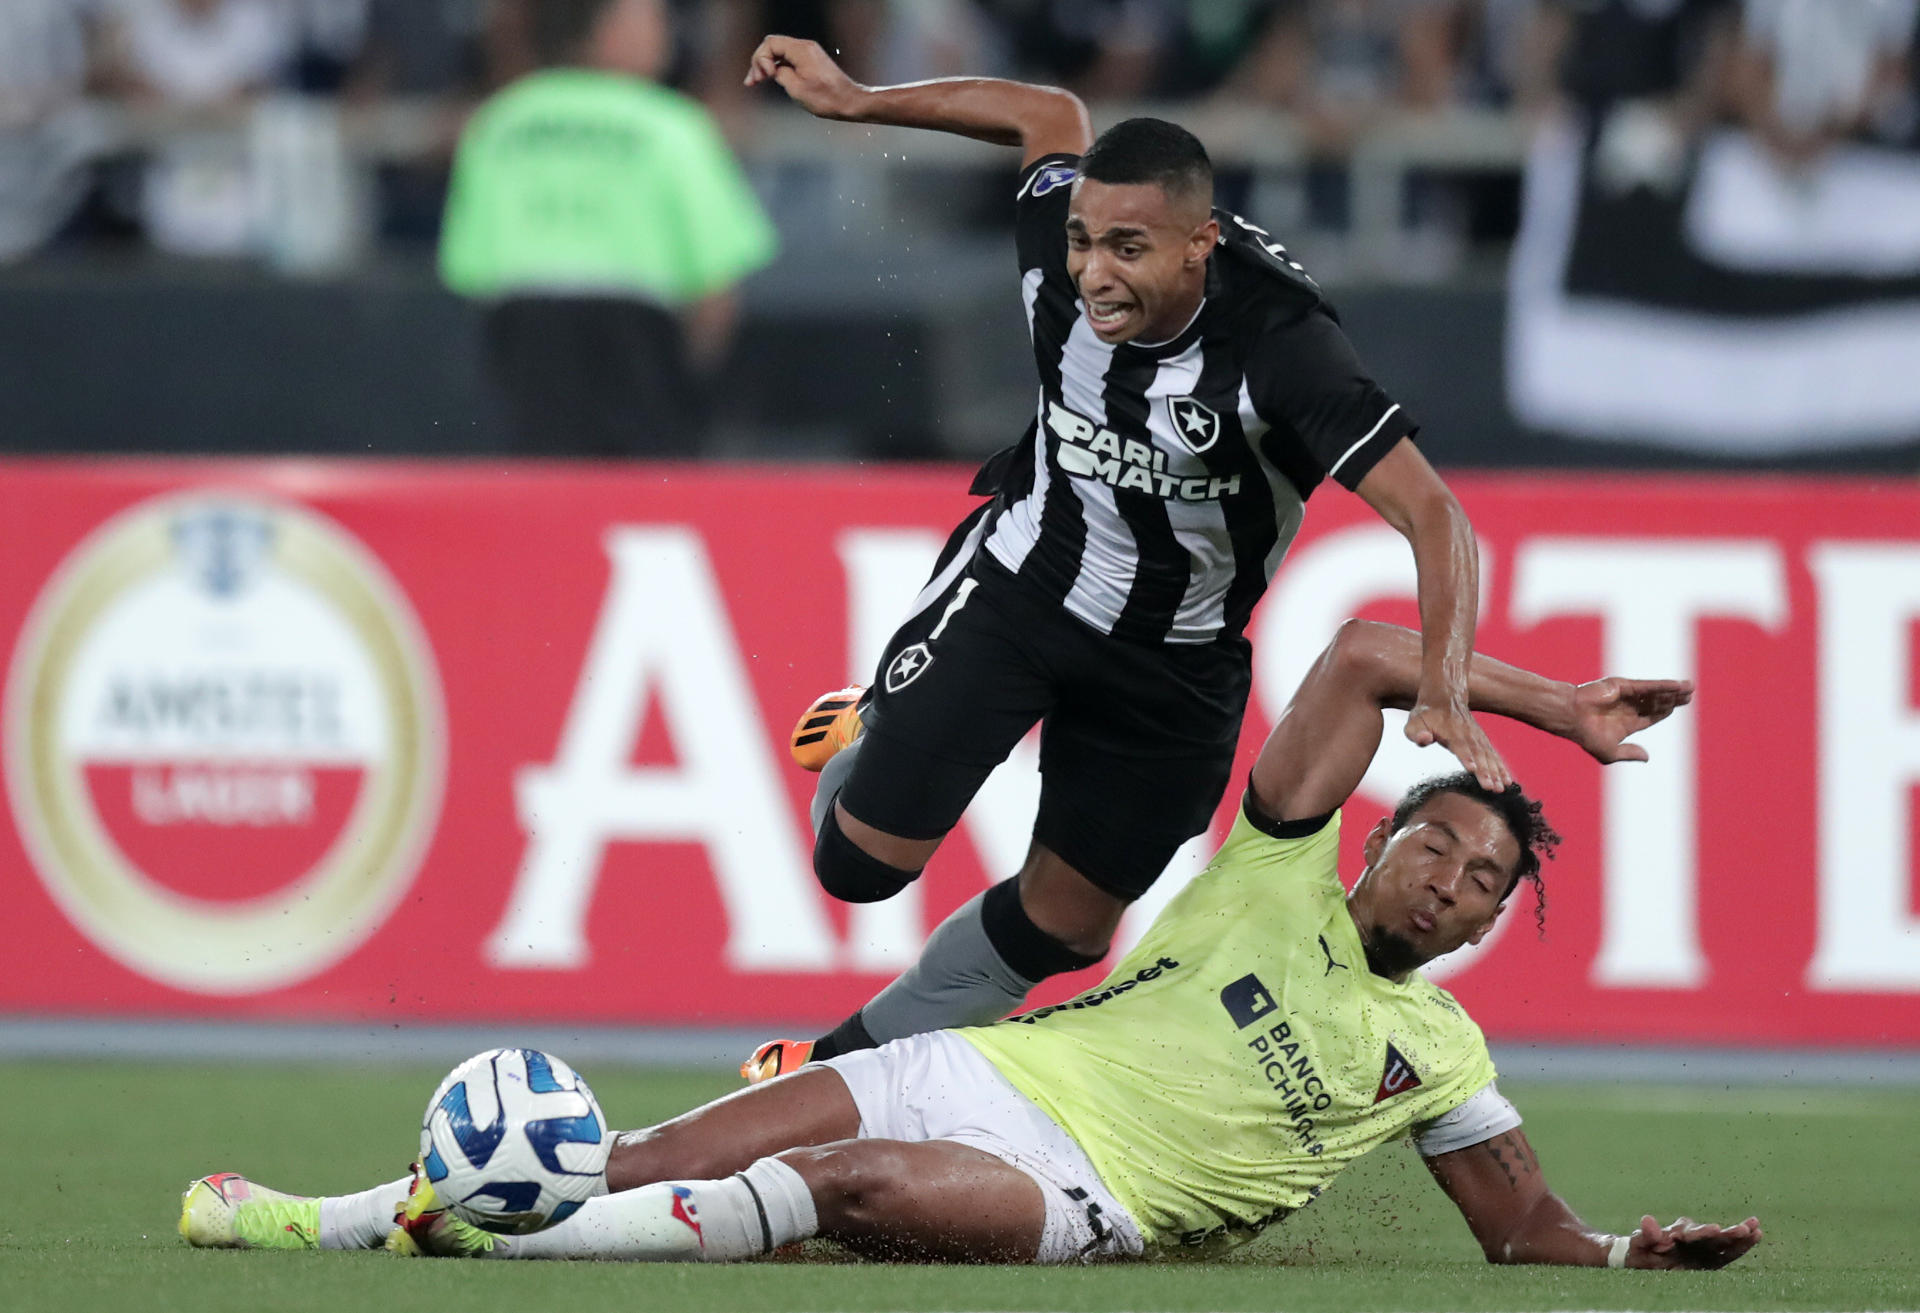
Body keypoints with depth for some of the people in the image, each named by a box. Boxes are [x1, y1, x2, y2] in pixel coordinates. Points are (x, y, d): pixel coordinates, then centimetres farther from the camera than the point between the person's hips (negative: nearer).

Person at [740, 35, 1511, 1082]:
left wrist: (1443, 690, -54)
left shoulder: (1277, 347, -35)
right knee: (862, 864, -6)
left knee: (1064, 925, 12)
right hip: (1017, 586, 1)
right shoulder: (1057, 250, -22)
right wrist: (853, 100, 7)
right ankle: (870, 740, 30)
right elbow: (1051, 115, 2)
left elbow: (1431, 512, -40)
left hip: (1173, 660, -1)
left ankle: (853, 1058, 39)